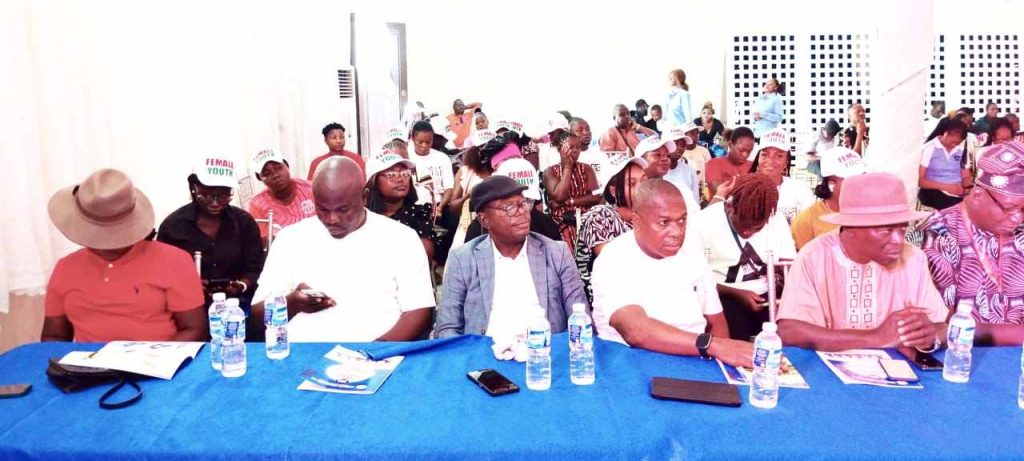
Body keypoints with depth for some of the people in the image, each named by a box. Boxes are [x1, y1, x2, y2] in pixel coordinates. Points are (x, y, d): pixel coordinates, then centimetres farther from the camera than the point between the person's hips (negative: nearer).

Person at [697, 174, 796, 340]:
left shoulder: (777, 220, 3)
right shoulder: (706, 222, -10)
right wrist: (736, 293, -15)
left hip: (768, 297, 4)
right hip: (724, 298, -4)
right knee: (734, 334, -31)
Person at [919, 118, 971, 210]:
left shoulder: (962, 150, 13)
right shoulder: (929, 149, -3)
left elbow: (966, 177, 17)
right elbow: (920, 180, -8)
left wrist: (965, 187, -7)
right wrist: (946, 187, -16)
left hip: (958, 194, 5)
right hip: (935, 193, -5)